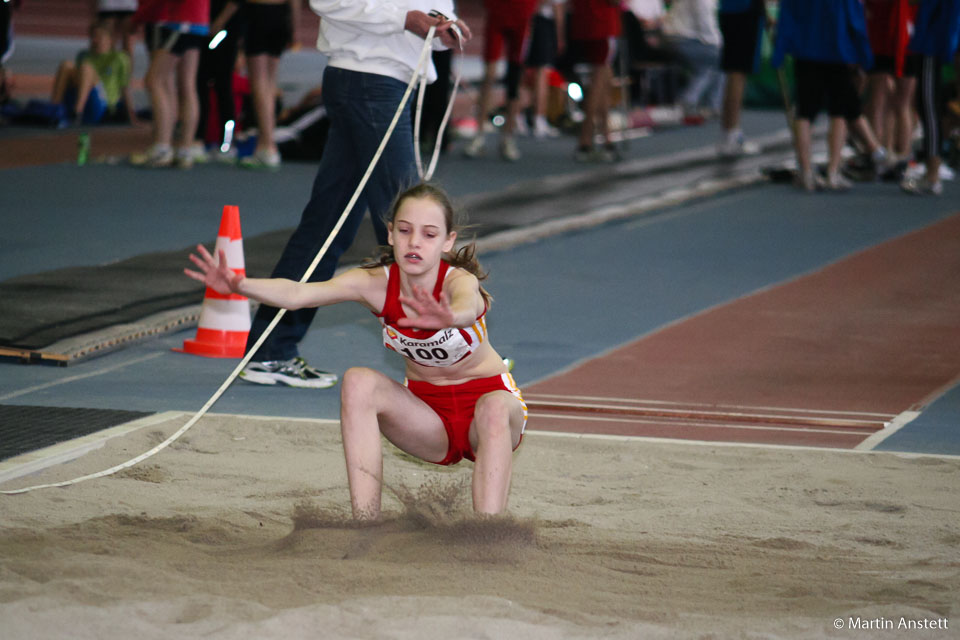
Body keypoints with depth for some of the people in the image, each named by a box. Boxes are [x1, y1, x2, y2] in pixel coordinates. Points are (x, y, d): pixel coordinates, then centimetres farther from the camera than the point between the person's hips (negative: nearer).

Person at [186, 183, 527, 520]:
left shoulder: (458, 281, -26)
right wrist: (239, 285, -52)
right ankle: (365, 524, -24)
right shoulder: (376, 283, -16)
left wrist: (446, 317, -79)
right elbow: (298, 294, -33)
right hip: (429, 415, 4)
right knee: (358, 382, -24)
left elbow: (468, 307, -53)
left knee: (494, 407, -38)